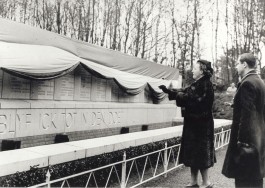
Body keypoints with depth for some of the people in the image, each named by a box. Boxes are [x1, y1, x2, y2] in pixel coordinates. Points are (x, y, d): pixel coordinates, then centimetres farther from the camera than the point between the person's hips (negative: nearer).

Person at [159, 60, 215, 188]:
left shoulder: (205, 84, -15)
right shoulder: (198, 84, 14)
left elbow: (195, 100, -21)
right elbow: (184, 92, 14)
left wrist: (179, 95, -10)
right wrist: (167, 90, 7)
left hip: (200, 125, -9)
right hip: (194, 124, 9)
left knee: (200, 153, 0)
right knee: (193, 153, 13)